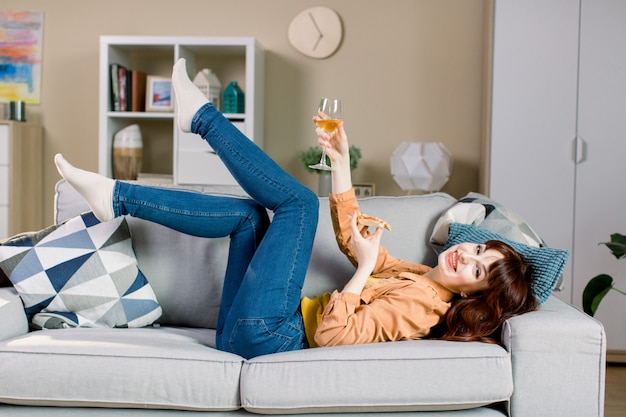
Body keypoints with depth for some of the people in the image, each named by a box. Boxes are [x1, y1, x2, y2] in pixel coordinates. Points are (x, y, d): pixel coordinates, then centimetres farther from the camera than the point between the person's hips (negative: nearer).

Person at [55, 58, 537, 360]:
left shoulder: (420, 302, -14)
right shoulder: (413, 274, 13)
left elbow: (332, 333, -24)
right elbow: (352, 236, 19)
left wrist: (366, 265, -20)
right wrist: (341, 160, 12)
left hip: (265, 333, -9)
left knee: (300, 202, -12)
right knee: (250, 214, 12)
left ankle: (203, 116, 1)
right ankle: (116, 197, 9)